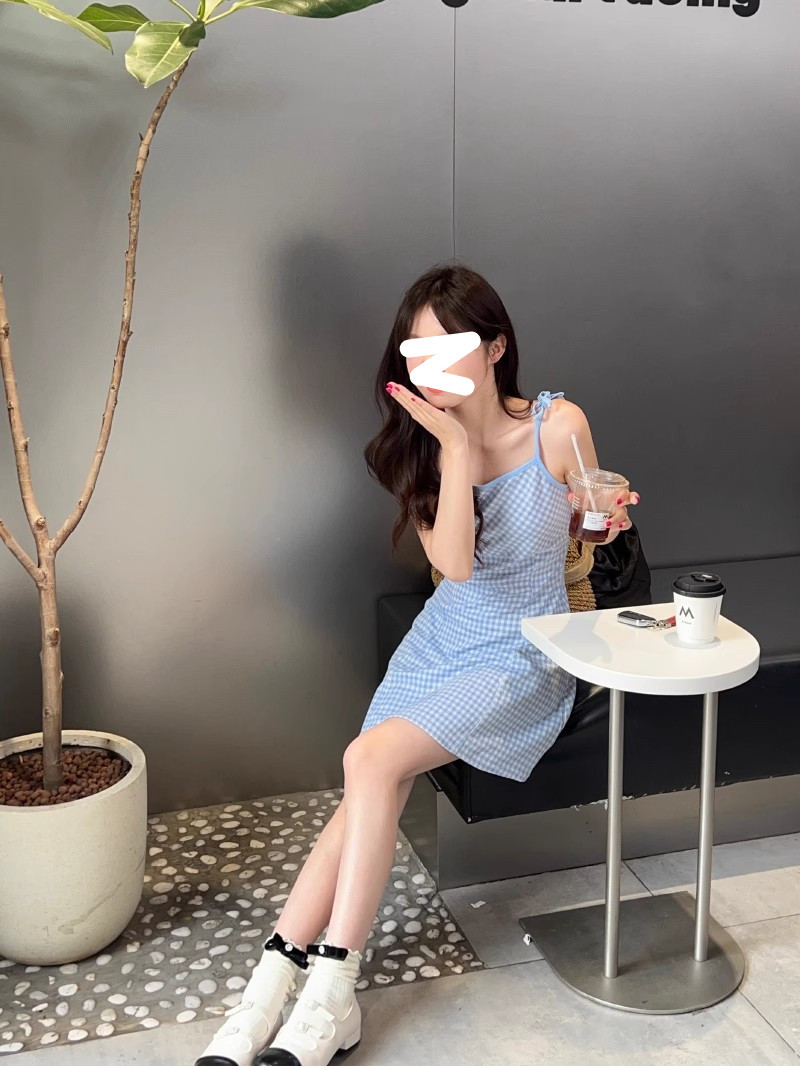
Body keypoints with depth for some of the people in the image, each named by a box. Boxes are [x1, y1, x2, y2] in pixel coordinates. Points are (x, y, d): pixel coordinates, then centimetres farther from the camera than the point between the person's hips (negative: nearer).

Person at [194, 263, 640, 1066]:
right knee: (370, 797, -15)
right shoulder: (427, 443, 0)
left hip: (522, 660, -4)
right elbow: (453, 563, -15)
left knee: (371, 761, -24)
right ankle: (266, 997, -13)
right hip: (442, 641, 4)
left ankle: (331, 995, -16)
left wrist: (606, 520, -17)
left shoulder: (558, 425, -10)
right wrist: (456, 448, -21)